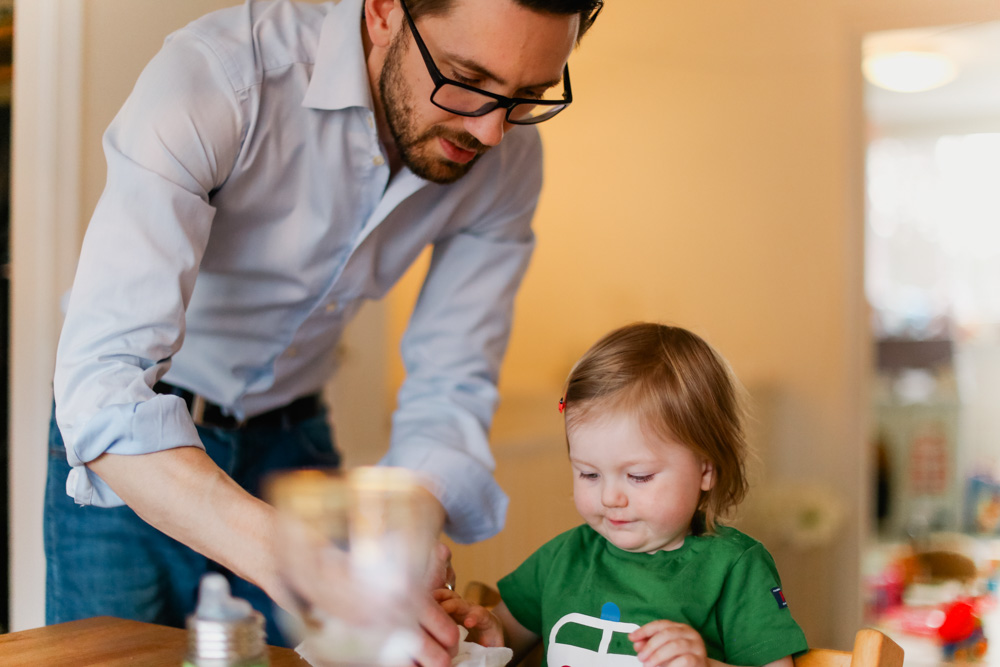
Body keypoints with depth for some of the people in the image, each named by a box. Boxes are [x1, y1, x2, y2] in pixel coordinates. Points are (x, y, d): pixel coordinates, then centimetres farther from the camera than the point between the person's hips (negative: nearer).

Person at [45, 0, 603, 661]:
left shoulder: (507, 160, -16)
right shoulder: (210, 77, -33)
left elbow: (449, 391, -12)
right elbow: (102, 383, -41)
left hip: (290, 437, 4)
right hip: (130, 453, -3)